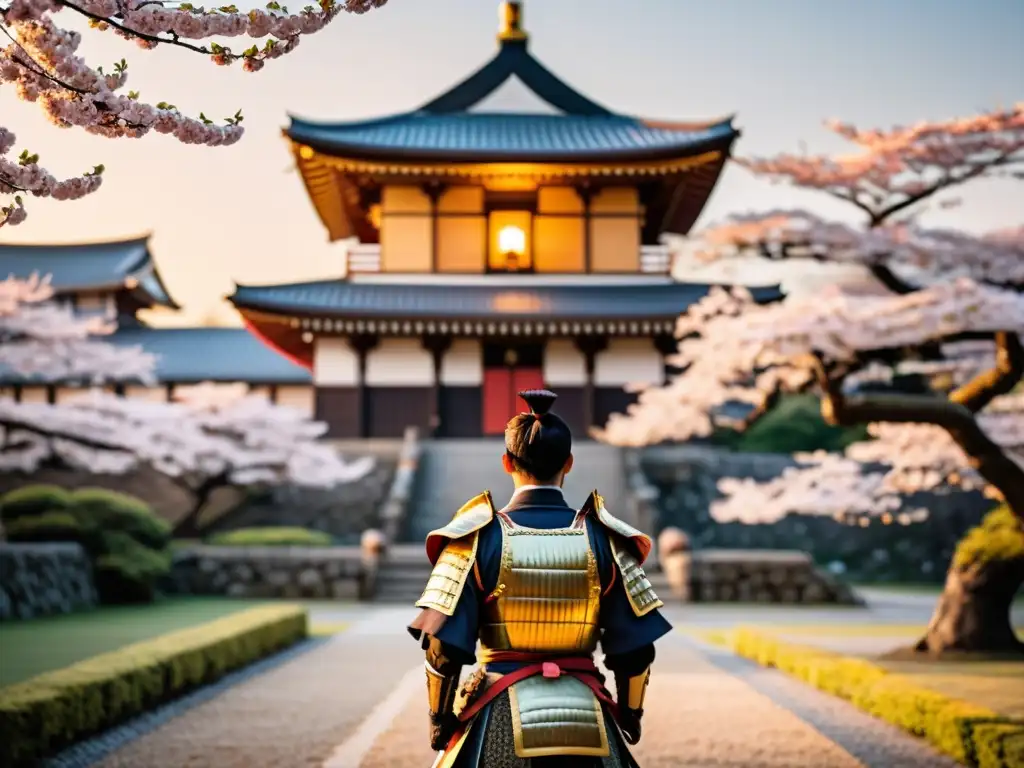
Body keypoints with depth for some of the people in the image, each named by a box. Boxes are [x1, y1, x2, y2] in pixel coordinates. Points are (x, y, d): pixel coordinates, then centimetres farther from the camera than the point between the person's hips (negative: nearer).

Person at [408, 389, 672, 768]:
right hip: (587, 720, 1)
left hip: (500, 723, -1)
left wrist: (439, 718, 7)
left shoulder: (479, 537, -5)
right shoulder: (603, 538, -1)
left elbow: (444, 646, -7)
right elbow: (635, 648, 2)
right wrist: (630, 714, 17)